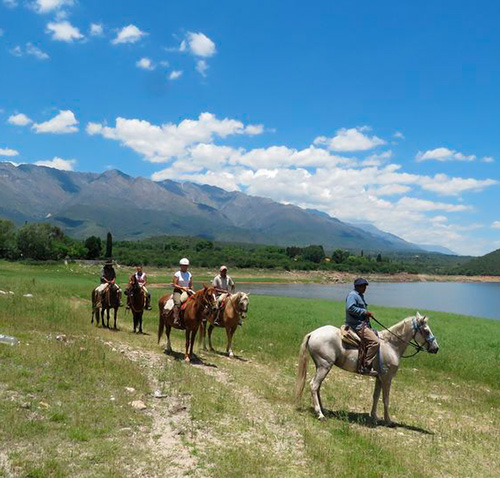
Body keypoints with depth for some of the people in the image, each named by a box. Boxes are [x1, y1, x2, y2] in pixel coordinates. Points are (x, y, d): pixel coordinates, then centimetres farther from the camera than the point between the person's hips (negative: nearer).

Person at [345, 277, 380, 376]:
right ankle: (366, 367, -22)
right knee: (375, 342, -23)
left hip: (363, 324, 11)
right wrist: (364, 312, -21)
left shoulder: (360, 296, 22)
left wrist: (367, 313, 14)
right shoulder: (352, 295, -10)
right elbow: (350, 308, -24)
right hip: (357, 325, -11)